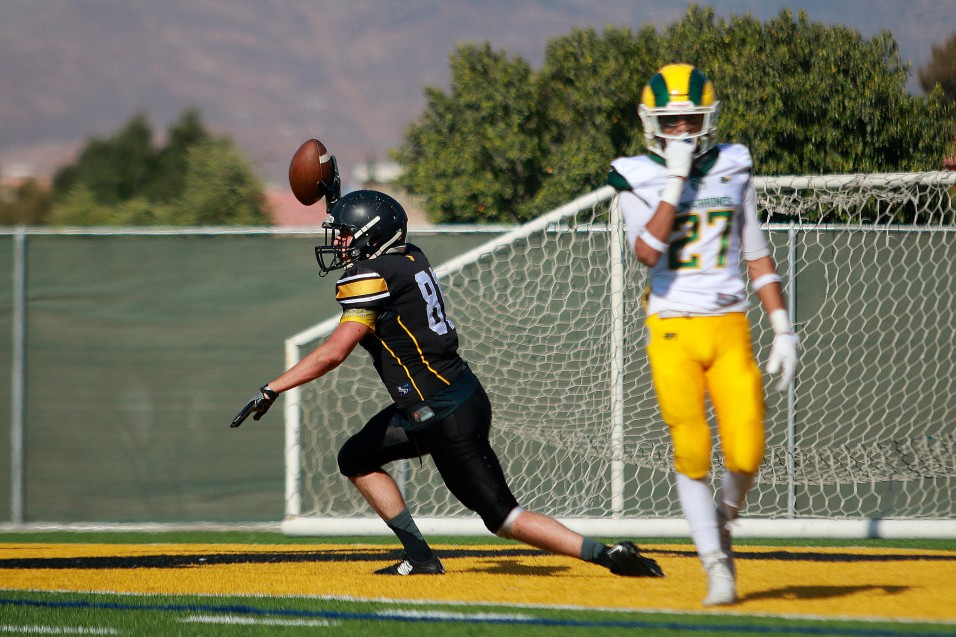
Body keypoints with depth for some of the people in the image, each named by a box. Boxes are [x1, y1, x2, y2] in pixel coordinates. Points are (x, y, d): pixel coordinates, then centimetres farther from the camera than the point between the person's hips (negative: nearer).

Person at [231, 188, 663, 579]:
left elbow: (334, 353, -24)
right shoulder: (411, 259, 8)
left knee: (501, 515, -4)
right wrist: (337, 203, 33)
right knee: (357, 459, 17)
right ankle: (420, 556, 14)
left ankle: (608, 555, -4)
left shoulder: (372, 277, -17)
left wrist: (271, 390, -19)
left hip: (448, 418, -10)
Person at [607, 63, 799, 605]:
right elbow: (648, 251, -17)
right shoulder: (637, 178, 0)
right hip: (673, 331, -2)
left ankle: (722, 522, 23)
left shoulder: (734, 169, 9)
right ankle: (716, 564, 0)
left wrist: (784, 330, 8)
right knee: (692, 452, -10)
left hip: (730, 329, 2)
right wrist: (676, 179, -16)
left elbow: (758, 256, 13)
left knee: (746, 454, -8)